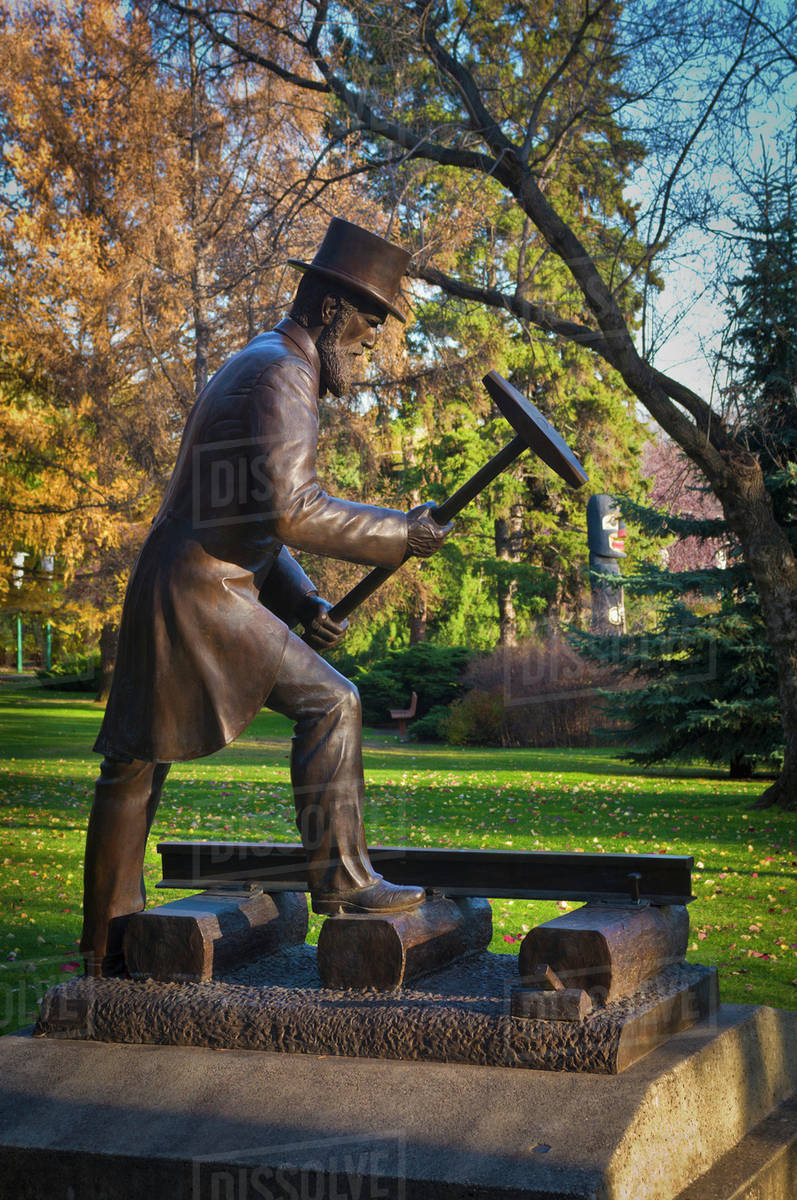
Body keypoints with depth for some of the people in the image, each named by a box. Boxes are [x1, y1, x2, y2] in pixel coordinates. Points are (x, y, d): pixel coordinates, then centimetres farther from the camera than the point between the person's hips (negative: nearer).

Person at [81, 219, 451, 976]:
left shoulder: (256, 368, 22)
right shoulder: (282, 373, -11)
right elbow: (289, 510, -24)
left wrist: (301, 602, 15)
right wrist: (399, 533, -15)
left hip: (169, 593, 11)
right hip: (203, 594, -11)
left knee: (134, 761, 12)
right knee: (327, 703, -9)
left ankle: (108, 942, 20)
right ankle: (340, 879, -6)